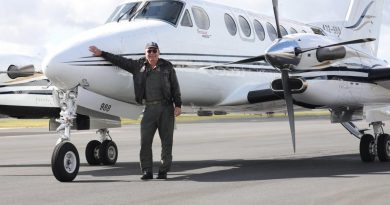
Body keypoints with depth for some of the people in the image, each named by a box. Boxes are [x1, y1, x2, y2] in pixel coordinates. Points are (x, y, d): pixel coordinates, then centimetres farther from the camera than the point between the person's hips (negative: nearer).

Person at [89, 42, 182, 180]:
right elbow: (120, 61, 15)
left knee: (167, 141, 0)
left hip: (166, 107, -1)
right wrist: (101, 54, 14)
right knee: (145, 140, -4)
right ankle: (147, 171, 1)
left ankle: (163, 171, 6)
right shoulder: (139, 65, 11)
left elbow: (175, 87, 6)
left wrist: (178, 105, -1)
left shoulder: (167, 66, 7)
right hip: (149, 108, 1)